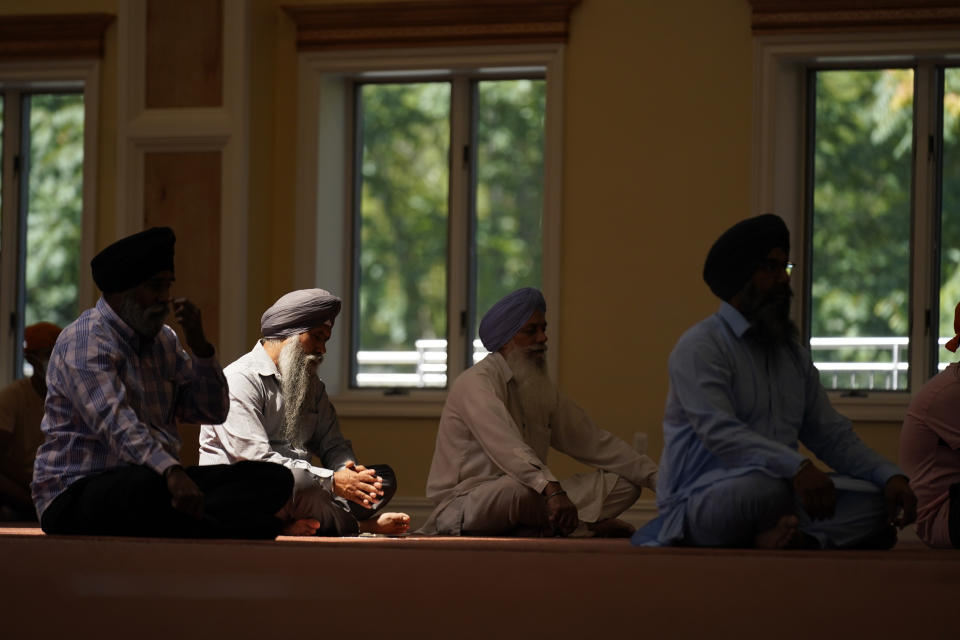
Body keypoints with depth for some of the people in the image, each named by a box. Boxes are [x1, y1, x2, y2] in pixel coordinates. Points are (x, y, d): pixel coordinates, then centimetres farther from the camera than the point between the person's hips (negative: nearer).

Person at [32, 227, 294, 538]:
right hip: (76, 495, -9)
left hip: (155, 481, 9)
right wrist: (172, 473, -42)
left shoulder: (163, 340, 18)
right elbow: (115, 420, -27)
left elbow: (213, 411, 17)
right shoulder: (85, 340, -10)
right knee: (150, 487, -43)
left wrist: (198, 344, 1)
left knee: (274, 478, -9)